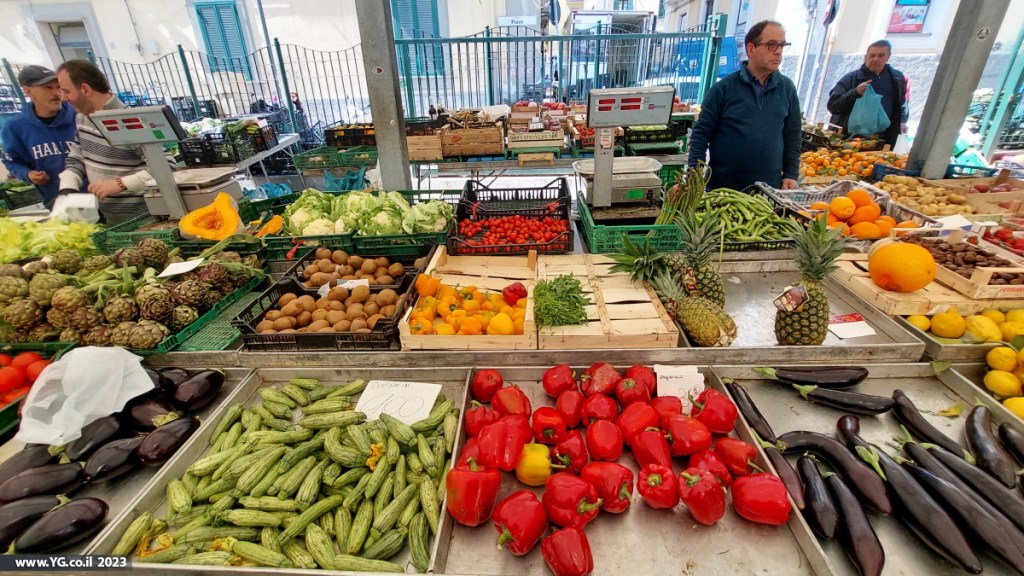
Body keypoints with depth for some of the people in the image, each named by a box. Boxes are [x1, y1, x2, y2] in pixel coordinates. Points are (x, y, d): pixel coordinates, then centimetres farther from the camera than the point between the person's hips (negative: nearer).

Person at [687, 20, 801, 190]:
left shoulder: (787, 88, 7)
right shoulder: (724, 87, -5)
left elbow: (792, 135, 12)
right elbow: (701, 132, -5)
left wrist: (791, 175, 6)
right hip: (722, 187, -3)